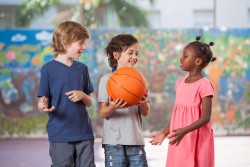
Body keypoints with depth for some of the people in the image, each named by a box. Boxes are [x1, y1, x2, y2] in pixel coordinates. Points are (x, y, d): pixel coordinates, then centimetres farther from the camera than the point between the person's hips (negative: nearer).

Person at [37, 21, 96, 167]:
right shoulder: (48, 69, -4)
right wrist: (43, 106, -26)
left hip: (84, 133, 4)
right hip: (60, 135, -4)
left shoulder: (82, 69, 10)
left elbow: (89, 102, 13)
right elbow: (44, 100, -3)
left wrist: (82, 95, -9)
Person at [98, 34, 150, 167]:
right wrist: (113, 107, -27)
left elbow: (145, 113, 7)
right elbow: (102, 113, -5)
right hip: (114, 141, -4)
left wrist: (144, 102, -16)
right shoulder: (107, 79, -3)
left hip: (136, 140, 4)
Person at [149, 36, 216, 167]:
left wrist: (184, 131, -28)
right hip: (180, 141, 7)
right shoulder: (180, 83, 10)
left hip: (196, 141, -7)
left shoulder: (204, 85, -12)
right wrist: (164, 133, 14)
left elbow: (206, 117, -17)